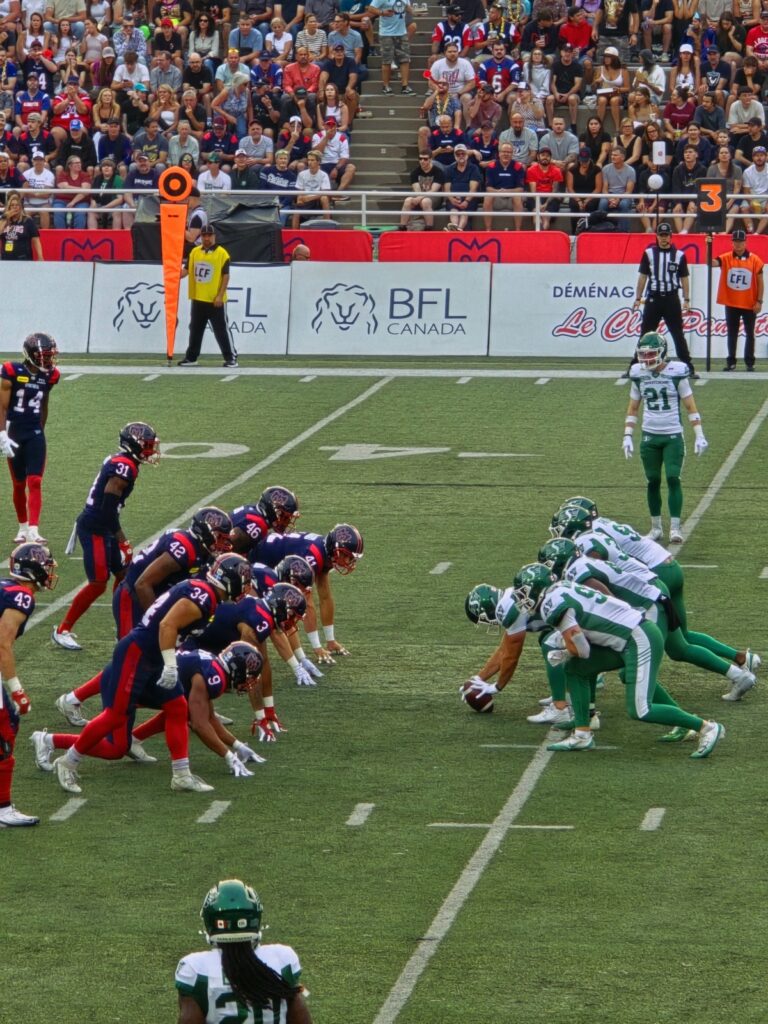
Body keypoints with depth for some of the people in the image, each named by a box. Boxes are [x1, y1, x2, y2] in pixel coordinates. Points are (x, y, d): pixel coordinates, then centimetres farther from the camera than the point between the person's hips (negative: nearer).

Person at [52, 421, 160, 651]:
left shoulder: (118, 462, 11)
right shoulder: (124, 468, -19)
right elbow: (108, 507, -24)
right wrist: (122, 540, -18)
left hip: (101, 528, 10)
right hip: (95, 530, -10)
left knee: (123, 575, 14)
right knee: (98, 584, -7)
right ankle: (62, 630, 0)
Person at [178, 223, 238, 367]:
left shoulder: (222, 253, -8)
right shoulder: (195, 252, 9)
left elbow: (226, 276, -10)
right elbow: (186, 270, 10)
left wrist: (220, 296, -16)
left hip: (215, 301, -5)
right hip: (198, 299, 5)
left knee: (221, 331, -5)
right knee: (195, 330, 13)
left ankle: (231, 358, 1)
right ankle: (191, 357, 23)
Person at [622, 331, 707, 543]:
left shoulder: (676, 372, -8)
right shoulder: (638, 375, 2)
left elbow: (690, 407, -3)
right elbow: (633, 408, 13)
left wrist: (699, 435, -8)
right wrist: (627, 436, 7)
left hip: (673, 436, -3)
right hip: (650, 436, 3)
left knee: (673, 479, -10)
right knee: (653, 481, 6)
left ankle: (675, 528, -8)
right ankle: (655, 528, 16)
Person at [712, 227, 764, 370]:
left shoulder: (754, 260, -4)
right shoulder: (726, 258, -1)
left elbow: (760, 282, -1)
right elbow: (711, 262, -18)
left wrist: (759, 301, -6)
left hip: (749, 305, -1)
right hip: (731, 304, 1)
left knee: (749, 334, 5)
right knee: (732, 334, 8)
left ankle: (750, 363, 11)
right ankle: (731, 362, 15)